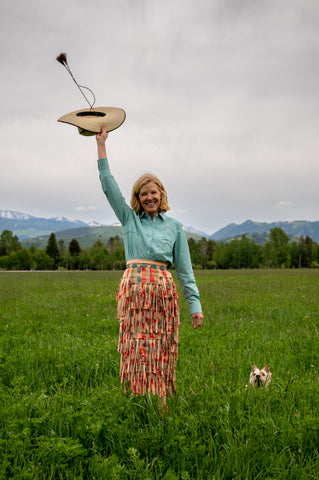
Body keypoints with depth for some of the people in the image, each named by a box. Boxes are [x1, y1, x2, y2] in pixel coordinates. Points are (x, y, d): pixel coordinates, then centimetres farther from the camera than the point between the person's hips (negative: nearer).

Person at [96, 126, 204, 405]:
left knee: (161, 349, 2)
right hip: (134, 287, 0)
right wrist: (101, 144, 8)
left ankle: (161, 405, 12)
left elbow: (185, 268, 10)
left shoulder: (174, 226, 12)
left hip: (163, 289, 0)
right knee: (136, 348, -2)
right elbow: (108, 184, 8)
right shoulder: (129, 218, 13)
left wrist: (195, 304, 3)